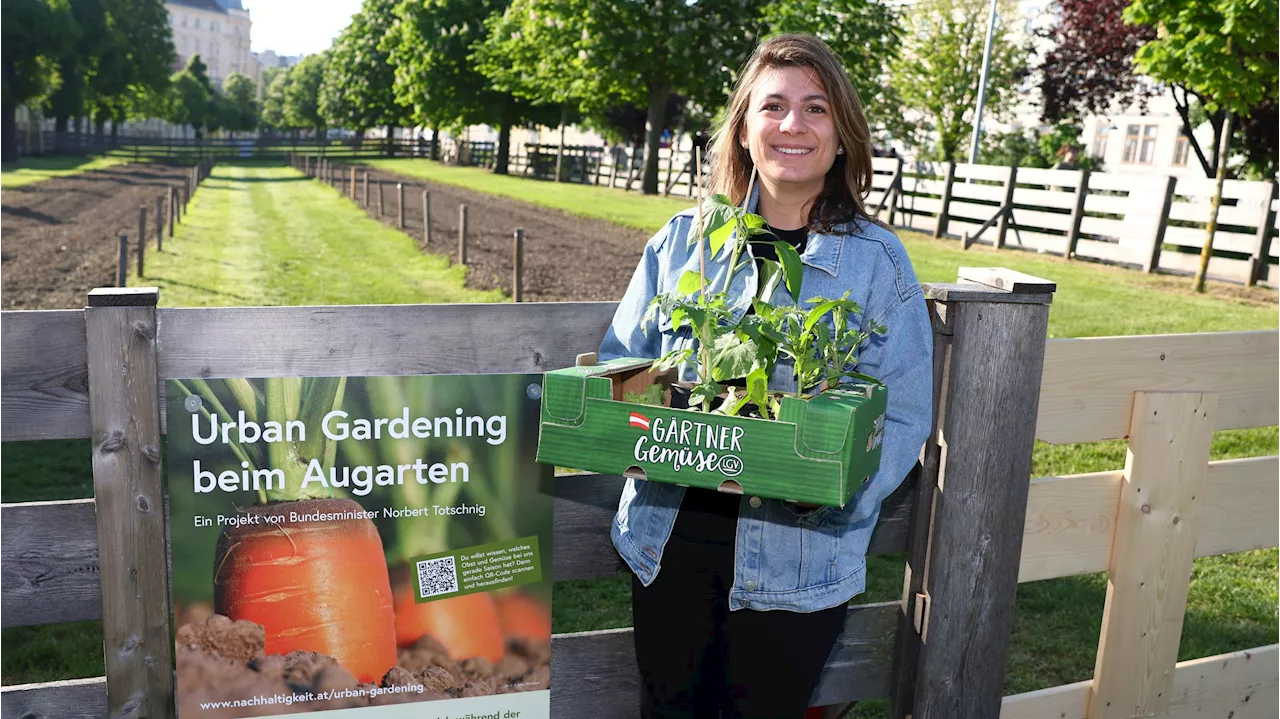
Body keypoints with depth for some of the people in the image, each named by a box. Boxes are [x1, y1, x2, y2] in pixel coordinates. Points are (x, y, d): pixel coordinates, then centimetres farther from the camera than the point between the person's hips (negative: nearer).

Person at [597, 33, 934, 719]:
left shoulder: (878, 261, -4)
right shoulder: (682, 240, 3)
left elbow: (904, 416, -6)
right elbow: (619, 364, 7)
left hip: (796, 557, -2)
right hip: (668, 539, 2)